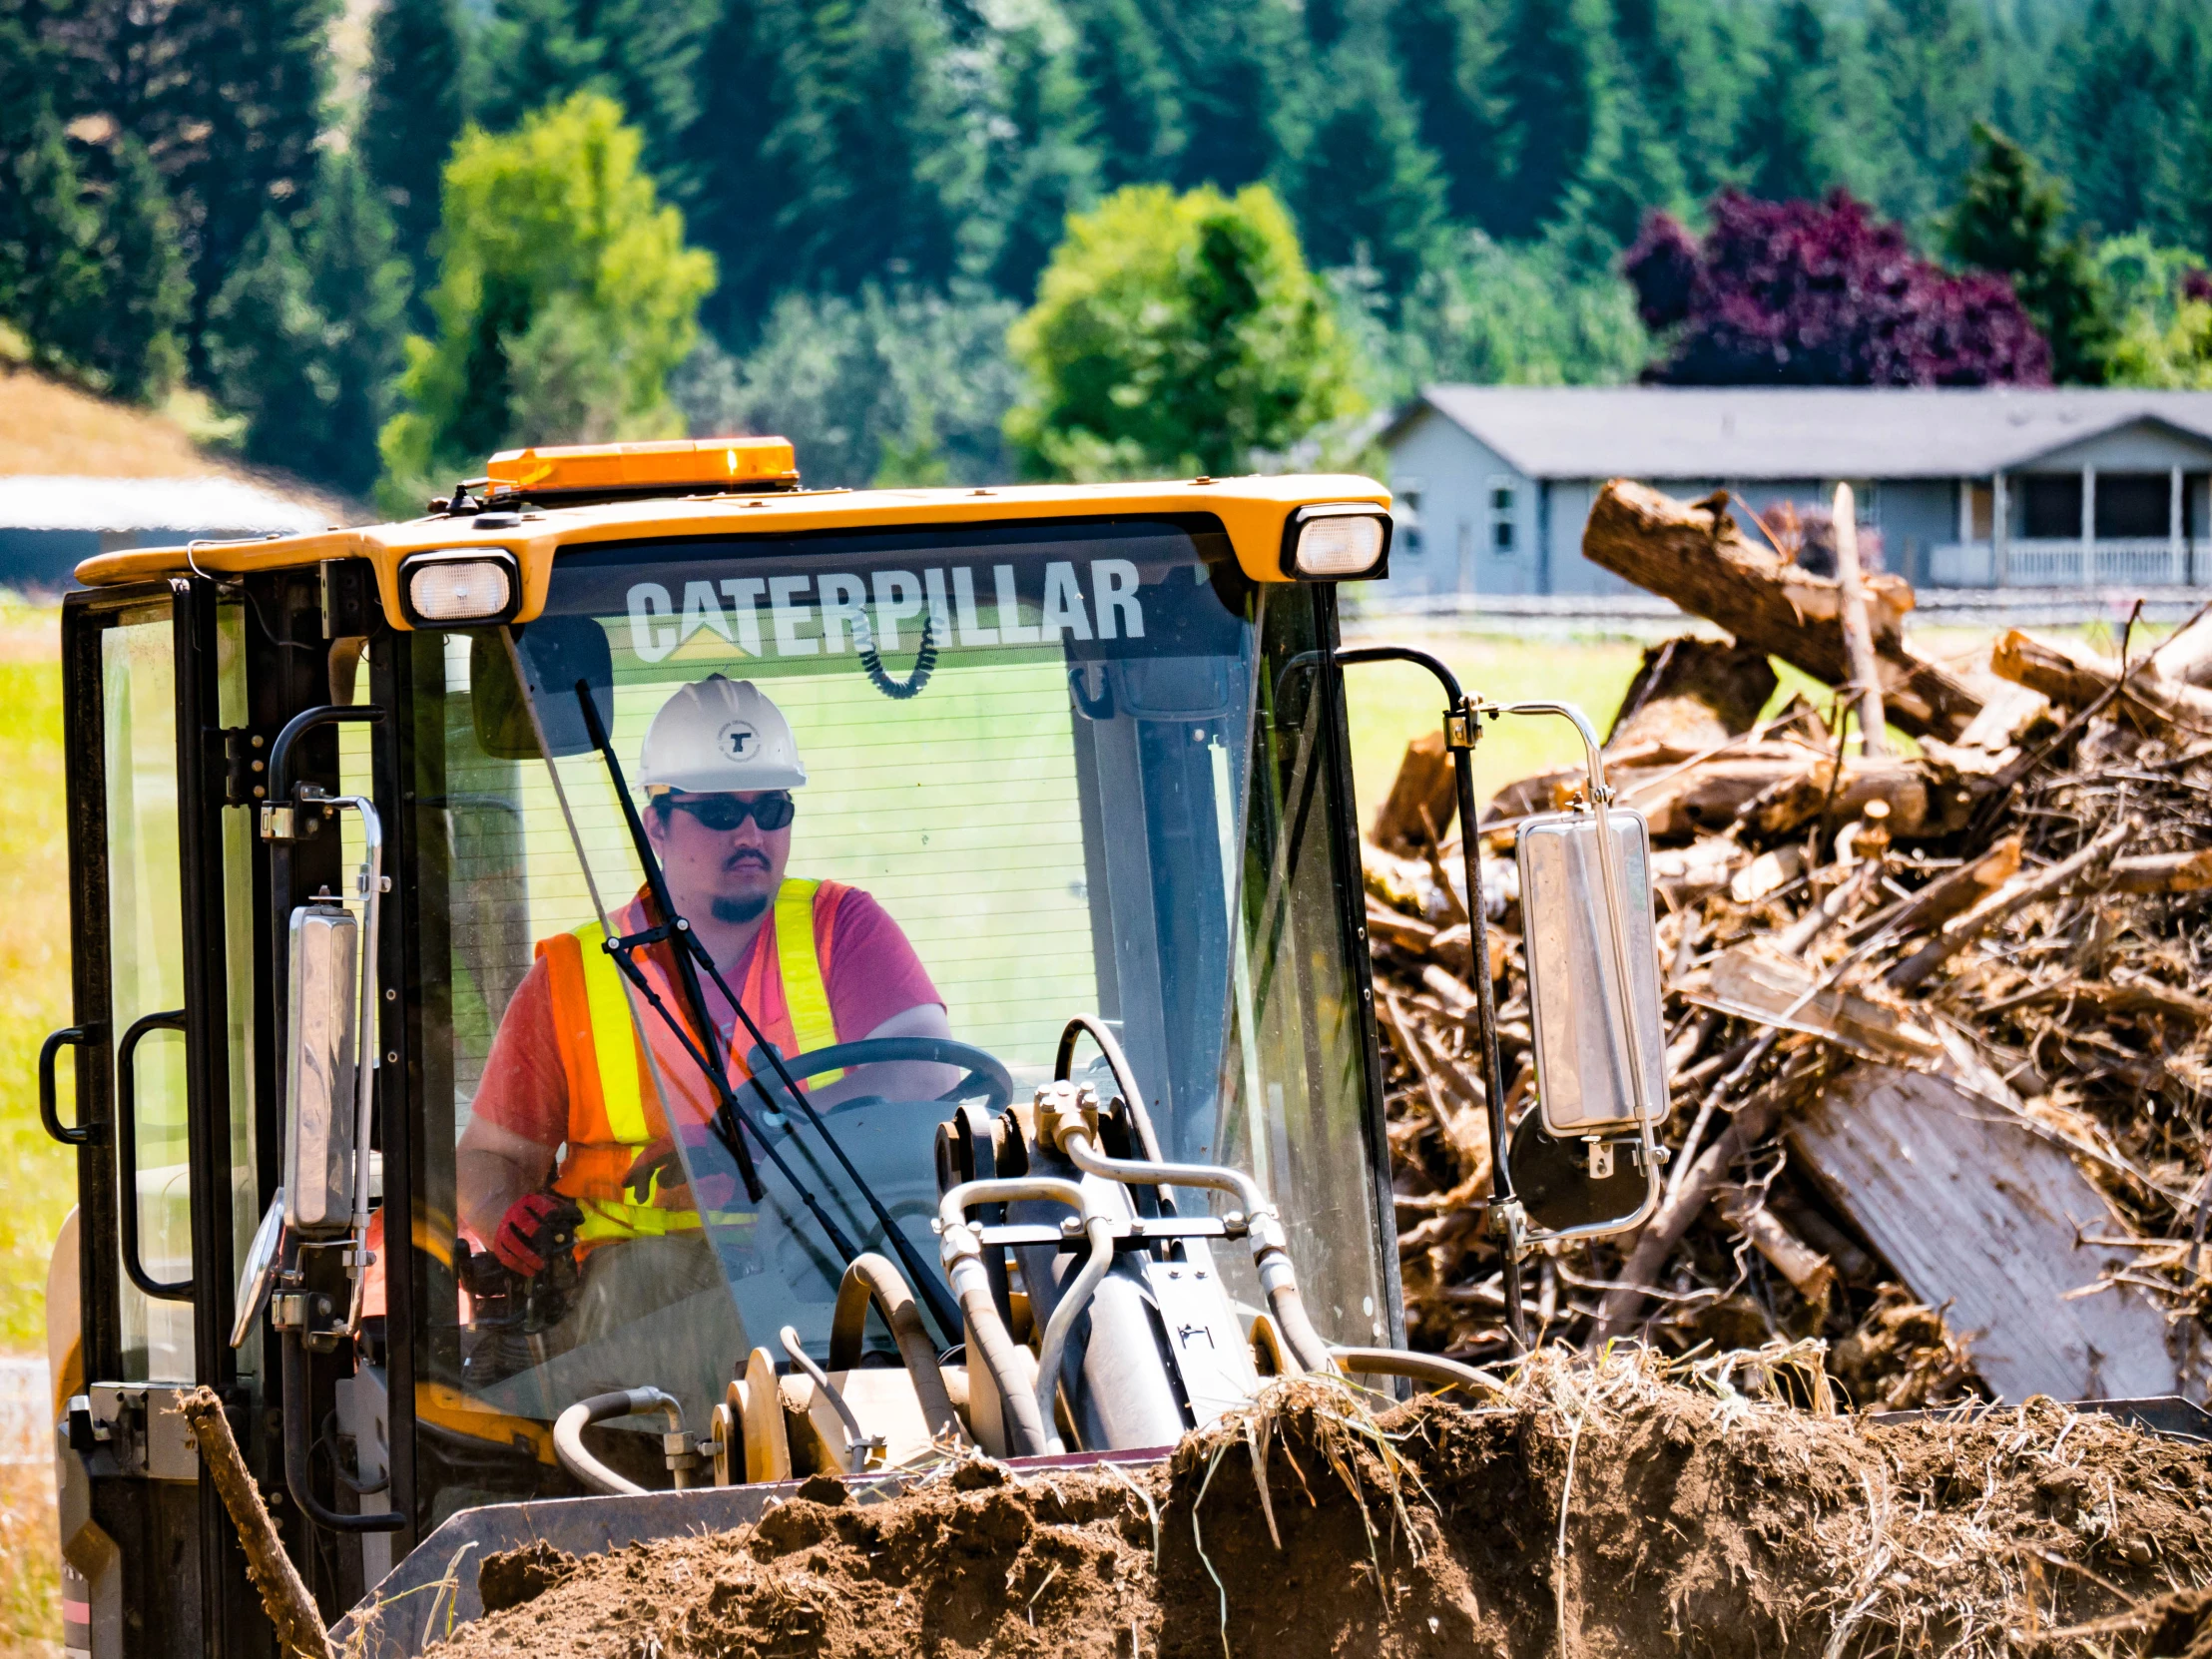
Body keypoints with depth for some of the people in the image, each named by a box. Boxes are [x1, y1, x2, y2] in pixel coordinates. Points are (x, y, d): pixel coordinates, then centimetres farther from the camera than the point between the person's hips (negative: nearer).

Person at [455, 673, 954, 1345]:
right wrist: (505, 1213, -9)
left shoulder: (840, 926, 13)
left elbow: (927, 1074, -4)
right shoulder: (568, 978, 13)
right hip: (651, 1252, 0)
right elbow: (491, 1155, 19)